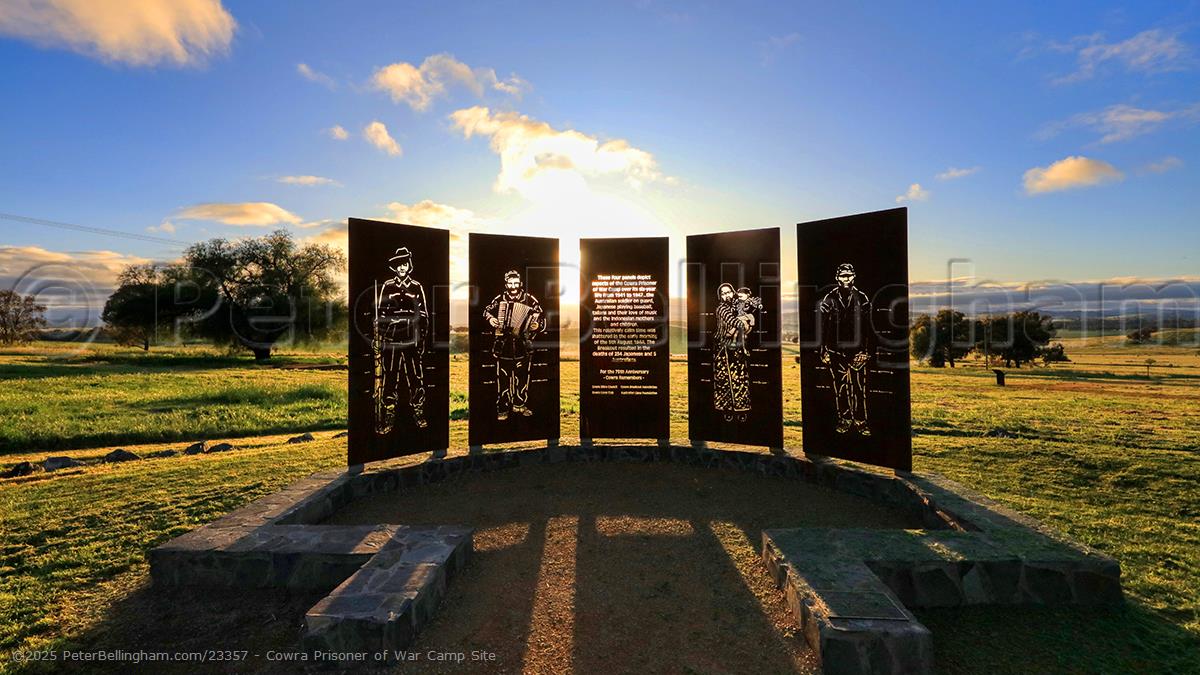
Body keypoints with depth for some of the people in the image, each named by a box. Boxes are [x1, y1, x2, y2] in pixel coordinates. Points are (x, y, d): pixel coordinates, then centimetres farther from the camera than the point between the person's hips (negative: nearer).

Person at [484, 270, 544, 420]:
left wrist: (538, 325, -15)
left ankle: (519, 404, 25)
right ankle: (503, 408, 11)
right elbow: (486, 310, 20)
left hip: (523, 344, 0)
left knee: (522, 376, 9)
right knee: (503, 377, 1)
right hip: (503, 344, 0)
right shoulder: (499, 299, 4)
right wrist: (490, 319, 0)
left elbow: (541, 316, 5)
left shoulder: (529, 299, 1)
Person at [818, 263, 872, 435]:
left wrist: (867, 350, 0)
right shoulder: (829, 300, 3)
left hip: (857, 350, 0)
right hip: (836, 351, 0)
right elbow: (823, 327, 3)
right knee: (840, 387, 5)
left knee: (859, 387, -2)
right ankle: (844, 419, 17)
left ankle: (860, 421, 10)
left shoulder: (862, 299, 6)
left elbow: (868, 327, 6)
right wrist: (823, 351, 0)